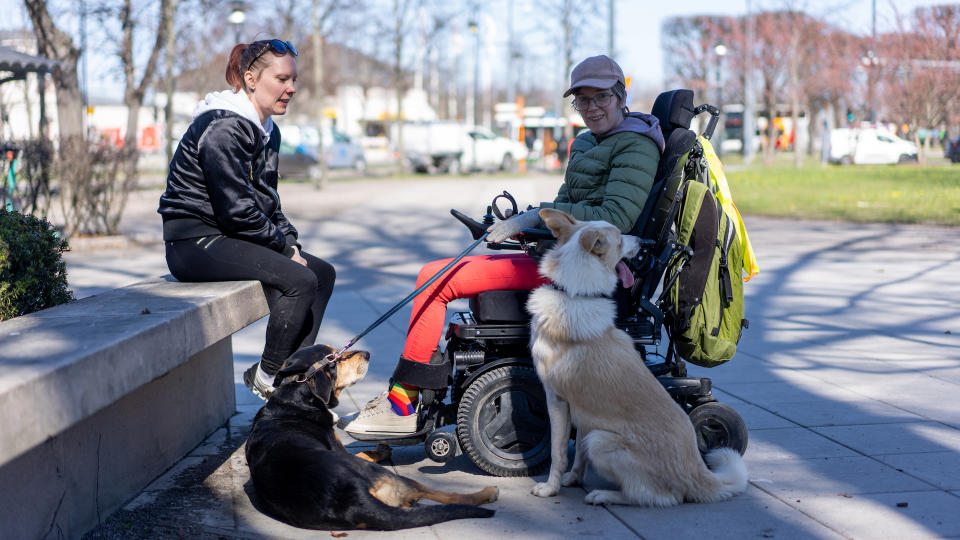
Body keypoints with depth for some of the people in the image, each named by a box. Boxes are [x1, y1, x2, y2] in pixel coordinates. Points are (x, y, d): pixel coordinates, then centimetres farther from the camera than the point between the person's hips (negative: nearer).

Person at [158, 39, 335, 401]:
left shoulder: (268, 130, 13)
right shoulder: (223, 128, -18)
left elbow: (267, 199, 21)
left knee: (323, 273, 3)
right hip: (196, 241, -10)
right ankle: (266, 377, -8)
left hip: (230, 236, 10)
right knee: (300, 281, -22)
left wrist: (290, 240, 5)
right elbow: (237, 209, -22)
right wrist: (284, 246, -13)